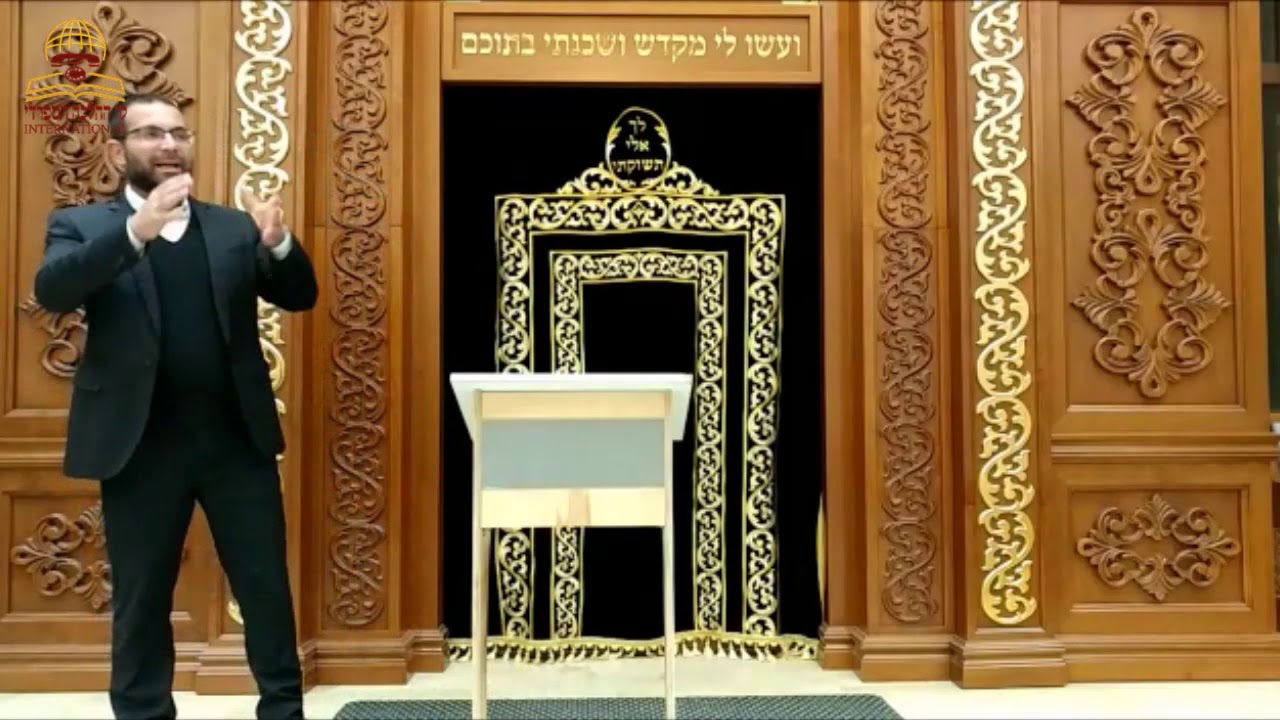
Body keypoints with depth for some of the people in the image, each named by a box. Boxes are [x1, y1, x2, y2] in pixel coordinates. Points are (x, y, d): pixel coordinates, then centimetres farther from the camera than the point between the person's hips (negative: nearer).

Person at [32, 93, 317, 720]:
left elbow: (300, 296, 3)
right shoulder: (81, 225, 4)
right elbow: (52, 291, -15)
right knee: (141, 599, 10)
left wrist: (279, 243, -19)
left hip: (237, 436, 2)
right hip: (141, 443, -1)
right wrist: (135, 230, -29)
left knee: (267, 586, 9)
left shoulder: (234, 226, 10)